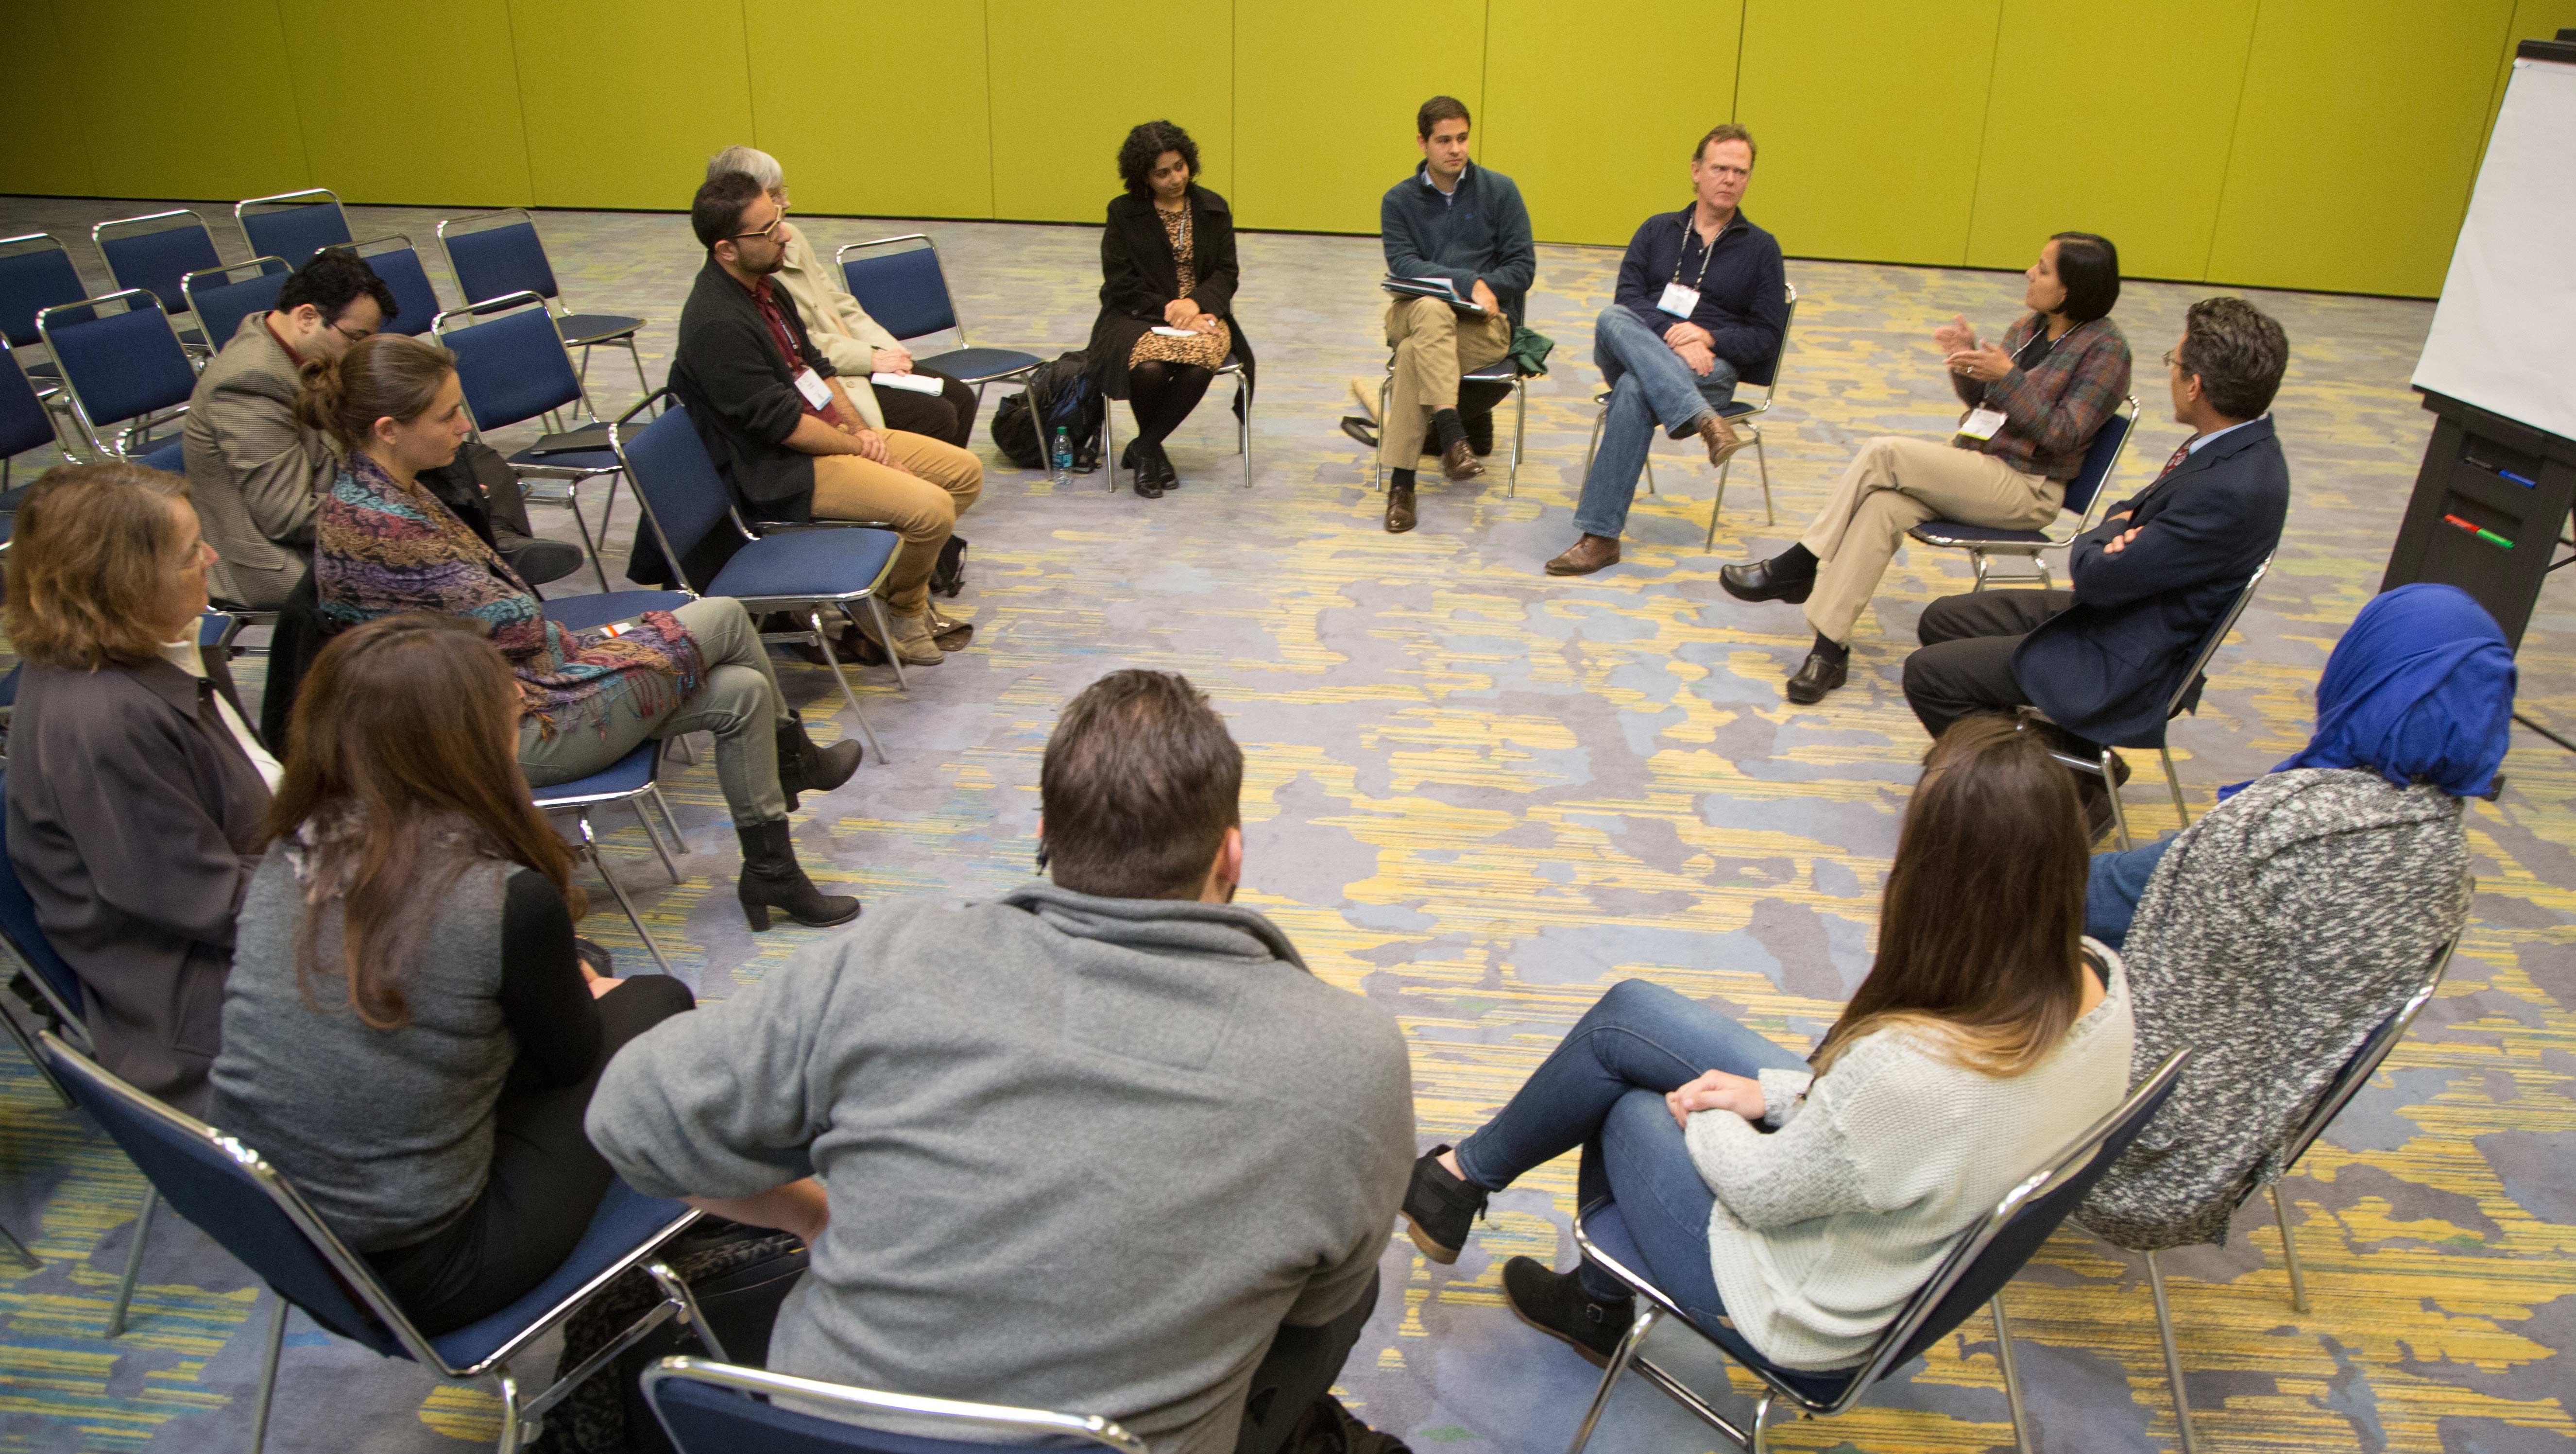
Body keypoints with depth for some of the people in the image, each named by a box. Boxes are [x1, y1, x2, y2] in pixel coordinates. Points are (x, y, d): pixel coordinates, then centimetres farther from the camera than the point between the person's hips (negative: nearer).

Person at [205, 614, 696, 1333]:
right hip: (412, 1280, -6)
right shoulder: (508, 901, -26)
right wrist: (587, 995, 16)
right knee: (654, 1005, 10)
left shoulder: (292, 849, -6)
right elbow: (571, 1059, -3)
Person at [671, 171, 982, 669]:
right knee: (931, 509, -24)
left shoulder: (762, 286, 8)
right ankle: (901, 612, 3)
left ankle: (906, 597, 17)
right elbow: (781, 424, -22)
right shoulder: (715, 324, -23)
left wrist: (860, 428, 1)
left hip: (834, 432, 10)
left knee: (965, 473, 7)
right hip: (784, 470, -10)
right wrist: (858, 447, -11)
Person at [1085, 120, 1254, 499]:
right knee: (1149, 369, -35)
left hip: (1199, 312, 2)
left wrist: (1195, 303, -15)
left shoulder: (1213, 209, 9)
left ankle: (1143, 449, -13)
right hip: (1140, 315, -1)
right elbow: (1120, 282, -3)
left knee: (1197, 367, -34)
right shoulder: (1123, 211, 2)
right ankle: (1153, 452, -4)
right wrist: (1168, 311, -15)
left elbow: (1227, 272, 5)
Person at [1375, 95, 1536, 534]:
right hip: (1414, 314, 1)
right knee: (1431, 310, -37)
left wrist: (1480, 290, -14)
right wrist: (1468, 281, -19)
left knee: (1414, 354, -33)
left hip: (1485, 322, -1)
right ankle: (1451, 435, -46)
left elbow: (1523, 268, 2)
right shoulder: (1399, 200, 10)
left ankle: (1401, 481, -32)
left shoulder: (1499, 190, 7)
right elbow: (1403, 266, -7)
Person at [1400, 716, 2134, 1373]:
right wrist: (1780, 1091, 1)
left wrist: (1705, 1120, -1)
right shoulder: (2103, 982, -17)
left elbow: (1763, 1193, -22)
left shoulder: (1906, 1067, -41)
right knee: (1627, 1013, 12)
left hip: (1809, 1314, -7)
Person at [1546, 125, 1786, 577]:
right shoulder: (1657, 230, 19)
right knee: (1613, 319, -33)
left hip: (1712, 369, -2)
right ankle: (1703, 420, -49)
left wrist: (1709, 338, -13)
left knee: (1635, 390, -36)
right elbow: (1627, 297, 2)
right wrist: (1671, 336, -17)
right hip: (1635, 351, 2)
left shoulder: (1761, 247, 14)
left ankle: (1601, 536, -40)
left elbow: (1767, 336, 7)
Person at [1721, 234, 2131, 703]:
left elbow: (2063, 436, -14)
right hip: (1975, 466, 6)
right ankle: (1829, 650, -30)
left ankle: (1798, 566, -15)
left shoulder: (2104, 348, -7)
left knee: (1884, 452, -24)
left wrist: (2006, 376, -19)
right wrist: (1967, 361, -4)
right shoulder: (2031, 326, 14)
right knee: (1883, 505, -26)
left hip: (2026, 491, -6)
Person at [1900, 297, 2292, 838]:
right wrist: (2122, 527, -10)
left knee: (1928, 674, -11)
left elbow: (2098, 577, -26)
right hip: (2109, 614, 10)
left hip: (2120, 664, -10)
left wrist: (2105, 536, -4)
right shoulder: (2237, 443, -1)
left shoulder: (2233, 490, -31)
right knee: (1942, 621, 14)